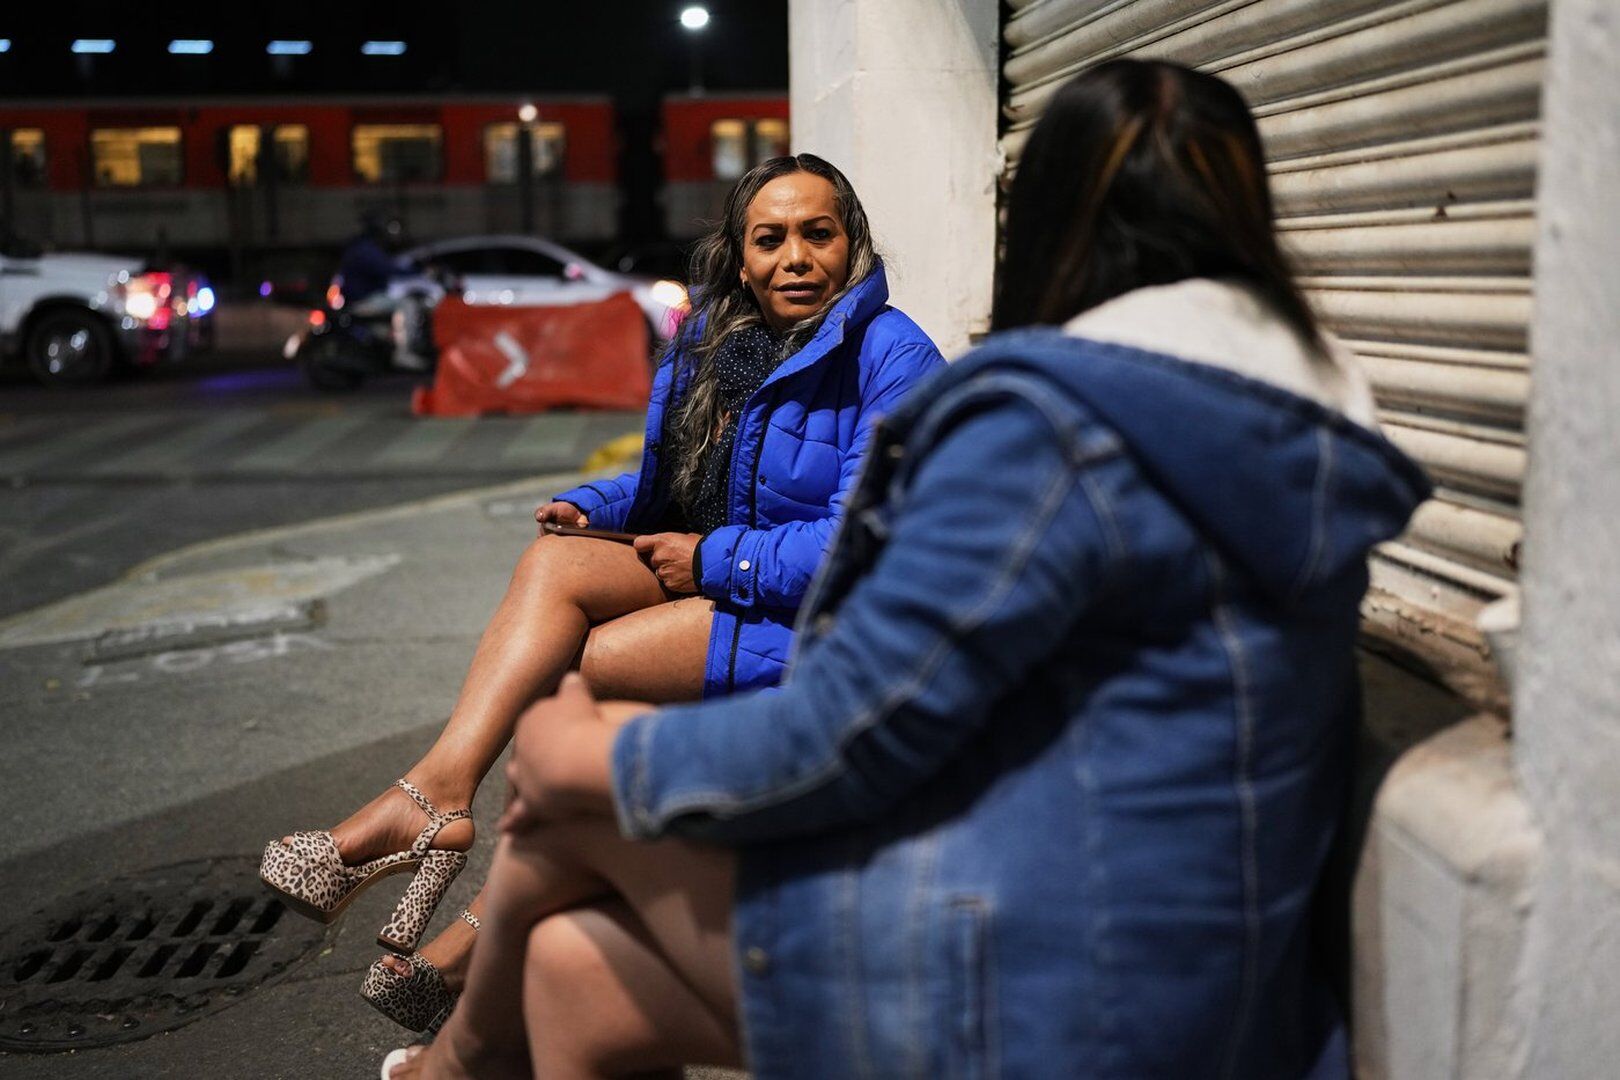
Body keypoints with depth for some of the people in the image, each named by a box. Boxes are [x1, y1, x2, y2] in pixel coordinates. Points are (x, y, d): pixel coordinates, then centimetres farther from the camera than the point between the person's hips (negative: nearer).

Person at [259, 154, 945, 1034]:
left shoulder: (891, 358, -13)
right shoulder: (711, 338, 11)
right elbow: (667, 483, 20)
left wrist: (713, 561, -17)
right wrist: (591, 509, -1)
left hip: (826, 624, -7)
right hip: (712, 576, 7)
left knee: (574, 670, -20)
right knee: (552, 563, -18)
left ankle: (490, 935, -10)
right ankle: (439, 790, -32)